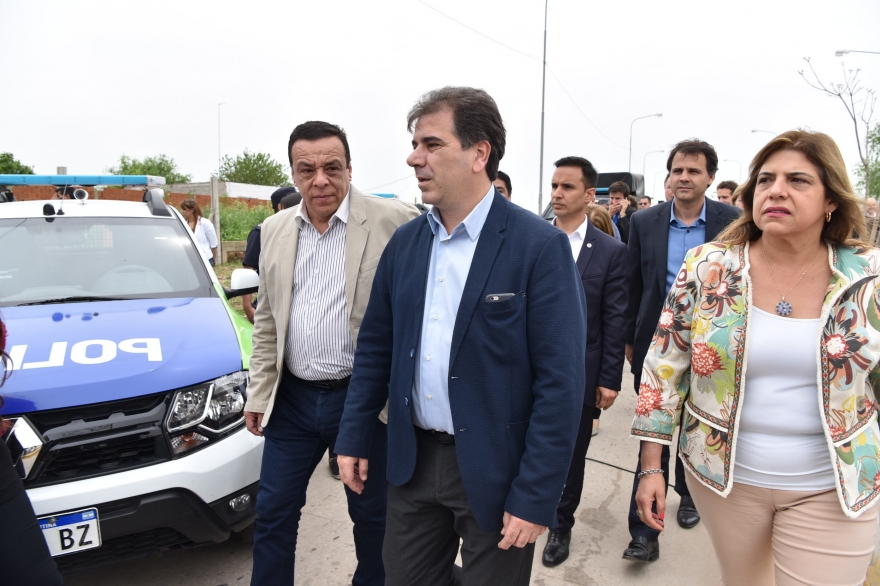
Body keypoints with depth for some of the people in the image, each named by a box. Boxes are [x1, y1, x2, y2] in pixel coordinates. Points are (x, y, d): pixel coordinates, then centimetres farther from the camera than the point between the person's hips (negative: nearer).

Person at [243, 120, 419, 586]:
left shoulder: (394, 222, -11)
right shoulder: (275, 230, 6)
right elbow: (267, 321, 12)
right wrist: (259, 392, 10)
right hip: (292, 399, 4)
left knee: (372, 516, 15)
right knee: (273, 514, 16)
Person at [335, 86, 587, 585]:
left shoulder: (540, 246, -15)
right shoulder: (405, 242, 2)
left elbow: (561, 382, -16)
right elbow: (376, 346, 9)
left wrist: (536, 498, -16)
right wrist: (354, 438, 7)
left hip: (495, 469, -5)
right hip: (413, 461, 5)